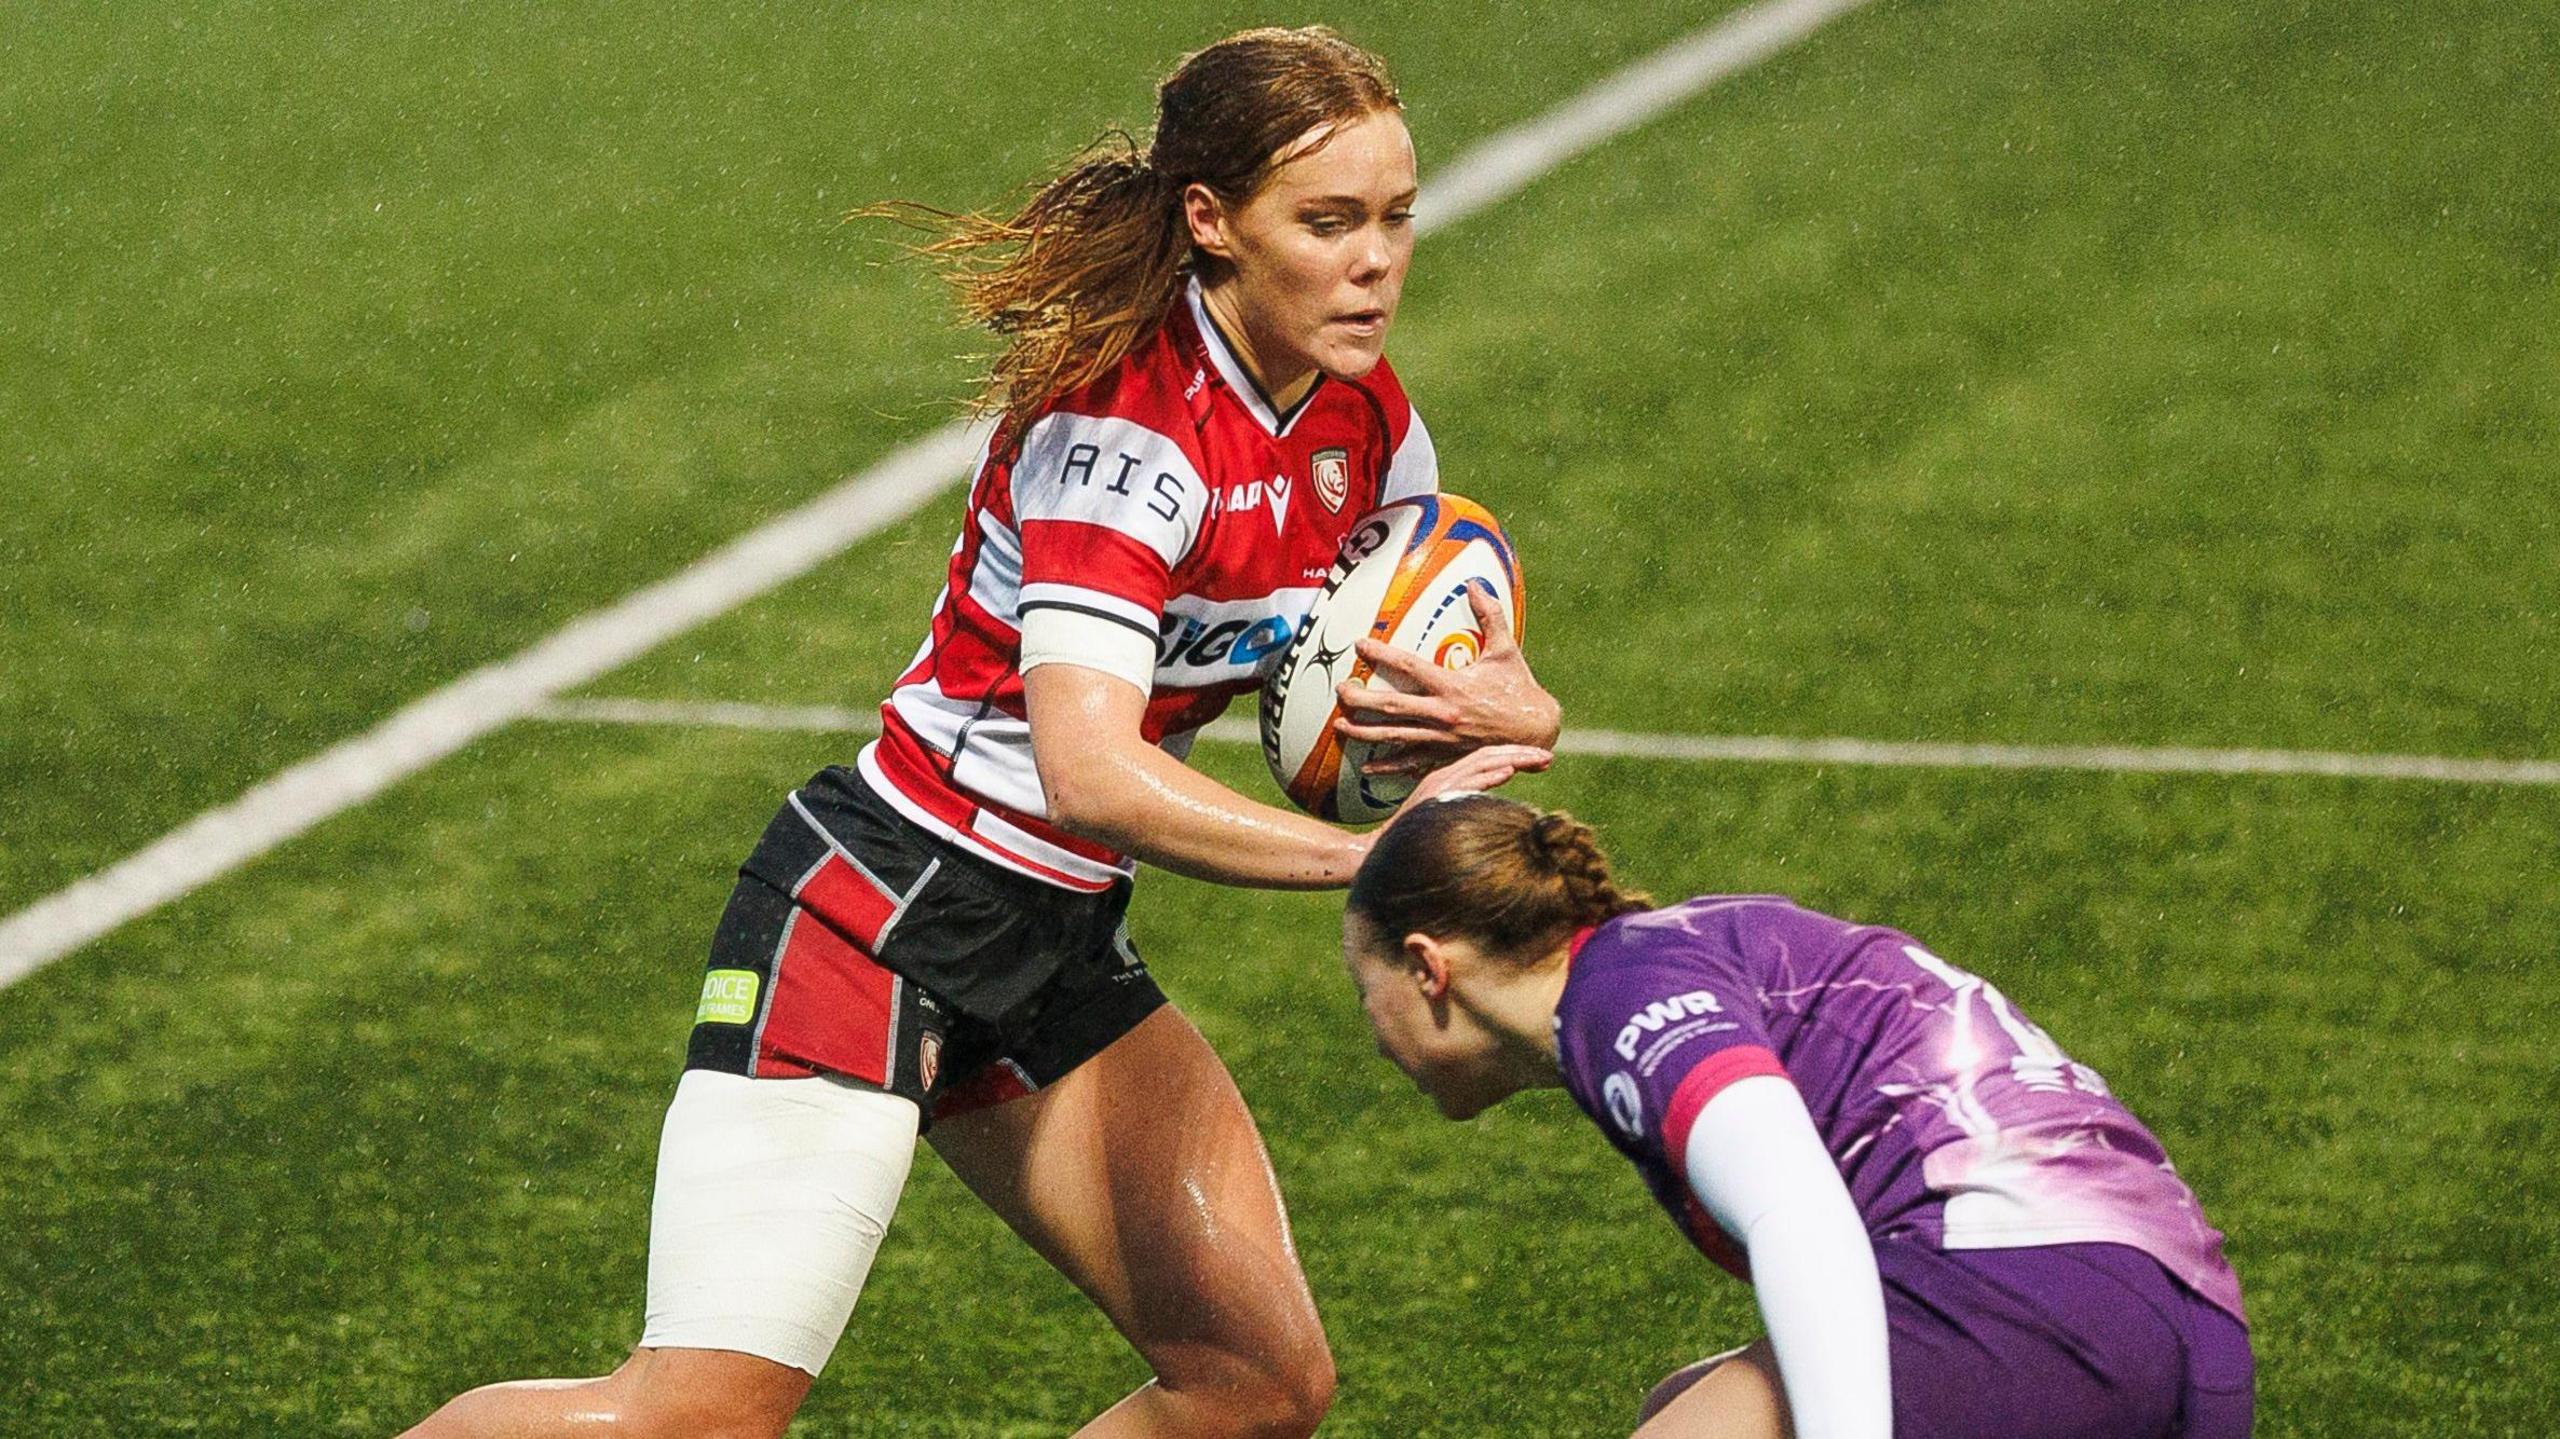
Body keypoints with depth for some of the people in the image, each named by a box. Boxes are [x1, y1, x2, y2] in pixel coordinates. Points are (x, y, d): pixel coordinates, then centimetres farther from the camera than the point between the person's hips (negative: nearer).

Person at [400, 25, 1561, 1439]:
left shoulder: (1362, 423, 3)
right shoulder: (1125, 424, -22)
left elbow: (1495, 686, 14)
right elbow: (1089, 770, -34)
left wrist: (1503, 708, -10)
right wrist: (1363, 855, -34)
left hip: (1057, 948, 9)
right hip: (878, 911, -8)